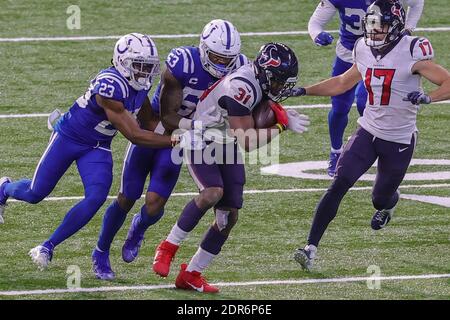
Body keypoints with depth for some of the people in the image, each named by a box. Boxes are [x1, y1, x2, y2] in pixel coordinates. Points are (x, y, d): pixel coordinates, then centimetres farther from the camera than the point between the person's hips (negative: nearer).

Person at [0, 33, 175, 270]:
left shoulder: (140, 82, -8)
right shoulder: (111, 86, -34)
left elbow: (148, 121, 11)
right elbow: (134, 135, -31)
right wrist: (173, 141, -30)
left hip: (97, 148, 6)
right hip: (69, 137, -6)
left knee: (96, 197, -15)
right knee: (36, 194, 5)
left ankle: (48, 247, -1)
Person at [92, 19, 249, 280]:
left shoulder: (239, 68, -17)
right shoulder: (182, 63, -31)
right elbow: (167, 118, -26)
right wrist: (196, 125, -42)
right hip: (152, 129, -3)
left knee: (155, 204, -10)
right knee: (128, 198, 4)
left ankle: (139, 228, 28)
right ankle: (101, 253, 28)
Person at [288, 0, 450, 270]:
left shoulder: (412, 53, -17)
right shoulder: (365, 51, 1)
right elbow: (343, 83, 19)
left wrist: (428, 97, -34)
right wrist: (305, 91, 12)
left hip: (399, 140, -3)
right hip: (368, 131, 3)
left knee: (381, 200, 12)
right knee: (340, 184, -14)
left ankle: (389, 203, 53)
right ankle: (311, 248, -15)